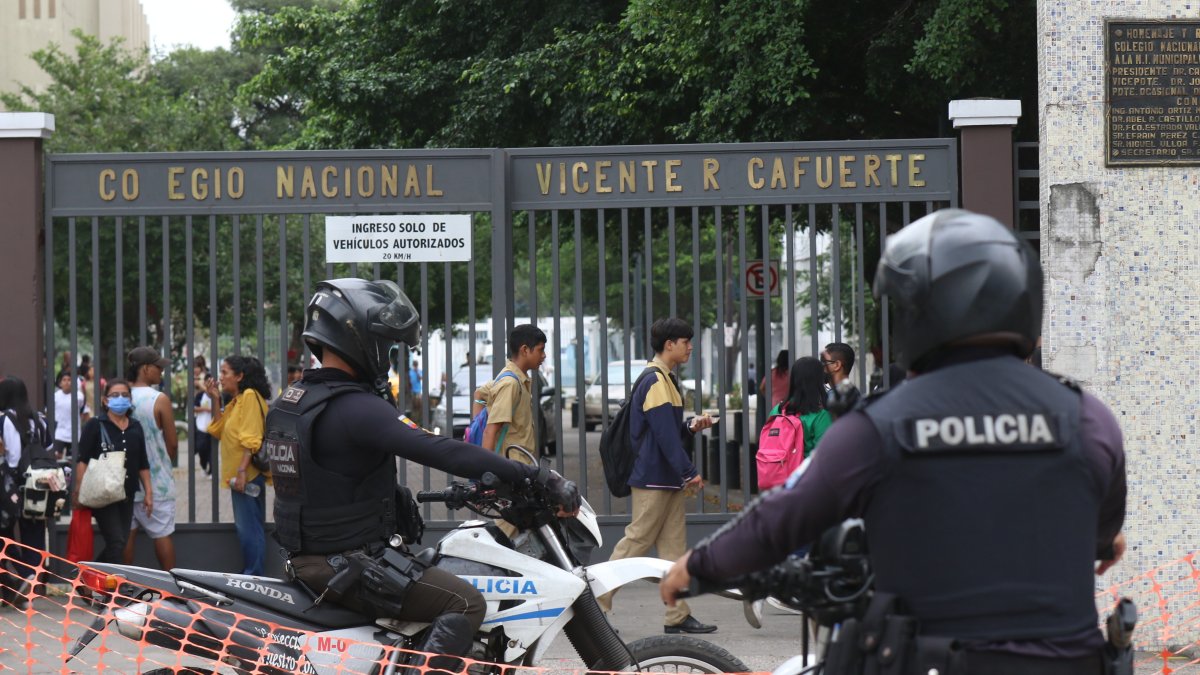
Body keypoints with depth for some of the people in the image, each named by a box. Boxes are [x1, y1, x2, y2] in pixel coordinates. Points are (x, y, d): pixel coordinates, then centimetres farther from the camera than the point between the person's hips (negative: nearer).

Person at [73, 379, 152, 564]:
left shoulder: (135, 428, 12)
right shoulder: (95, 426, -4)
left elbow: (143, 465, 16)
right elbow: (83, 461, -8)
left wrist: (148, 492, 12)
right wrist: (79, 490, -15)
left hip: (127, 495, 6)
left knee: (121, 543, 8)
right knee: (116, 542, -12)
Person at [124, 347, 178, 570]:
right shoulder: (159, 399, -14)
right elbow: (172, 442, -10)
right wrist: (169, 463, 9)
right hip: (157, 476, -4)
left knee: (127, 532, 9)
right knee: (162, 534, 2)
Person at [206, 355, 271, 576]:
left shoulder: (250, 396, -12)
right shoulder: (236, 401, 18)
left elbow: (251, 439, -19)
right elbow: (219, 431, 15)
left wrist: (242, 471, -24)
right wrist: (215, 401, 10)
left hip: (248, 474, -11)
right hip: (238, 474, 11)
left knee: (249, 528, -10)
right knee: (247, 527, 14)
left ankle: (254, 575, -9)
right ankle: (249, 573, 20)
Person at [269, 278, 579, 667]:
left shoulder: (289, 401, 10)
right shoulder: (354, 408, -21)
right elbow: (438, 451, -29)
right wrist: (536, 477, -29)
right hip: (349, 563, -10)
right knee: (465, 602, -16)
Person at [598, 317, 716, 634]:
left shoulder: (666, 380, 18)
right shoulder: (655, 382, -15)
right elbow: (664, 434, -21)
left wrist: (691, 427, 7)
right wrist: (689, 472, -21)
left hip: (667, 479, 10)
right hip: (653, 478, -10)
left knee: (674, 546, 7)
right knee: (637, 541, -6)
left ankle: (678, 616, 7)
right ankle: (596, 604, 0)